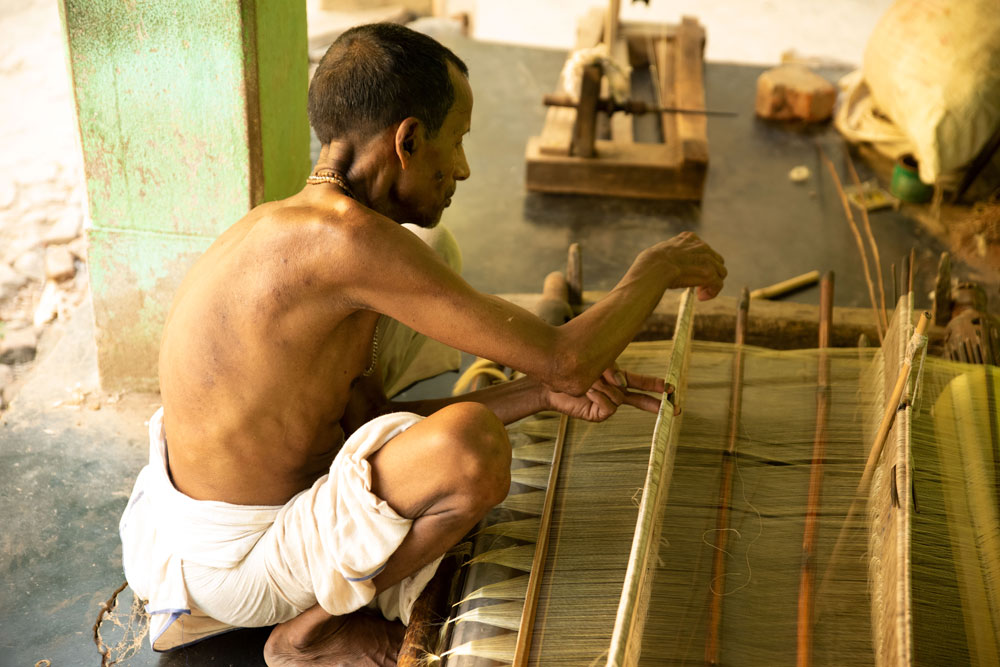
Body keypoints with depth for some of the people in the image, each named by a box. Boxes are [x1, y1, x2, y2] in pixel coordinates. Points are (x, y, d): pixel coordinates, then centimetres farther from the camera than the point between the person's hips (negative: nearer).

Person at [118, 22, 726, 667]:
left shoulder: (287, 227, 3)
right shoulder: (344, 237, -28)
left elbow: (369, 421, 6)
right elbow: (564, 357, -26)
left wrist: (543, 393, 0)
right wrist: (658, 268, -7)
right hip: (229, 568, -10)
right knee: (473, 445, -31)